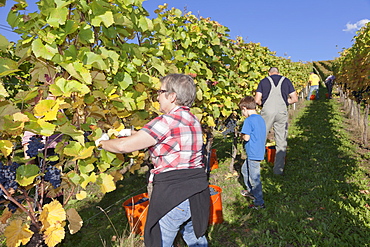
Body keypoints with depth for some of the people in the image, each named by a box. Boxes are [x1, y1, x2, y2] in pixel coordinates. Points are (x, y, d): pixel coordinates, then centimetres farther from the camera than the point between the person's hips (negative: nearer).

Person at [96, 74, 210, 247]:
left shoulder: (167, 121, -18)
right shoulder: (193, 120, 9)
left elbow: (124, 146, -16)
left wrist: (102, 142, 3)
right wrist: (134, 134, 20)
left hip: (172, 192, -8)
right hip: (198, 190, 8)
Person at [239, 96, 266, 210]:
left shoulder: (249, 120, -18)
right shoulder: (261, 119, 9)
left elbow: (246, 137, -22)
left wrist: (241, 135, -2)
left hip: (253, 154, -10)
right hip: (259, 152, 10)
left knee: (254, 178, 0)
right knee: (245, 170, 27)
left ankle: (259, 203, 10)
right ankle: (251, 191, 42)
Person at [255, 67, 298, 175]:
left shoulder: (264, 81, 8)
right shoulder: (286, 81, 11)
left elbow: (257, 100, -1)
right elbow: (294, 99, 7)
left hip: (267, 112, -1)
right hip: (282, 112, 1)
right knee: (281, 142, 8)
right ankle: (278, 169, 15)